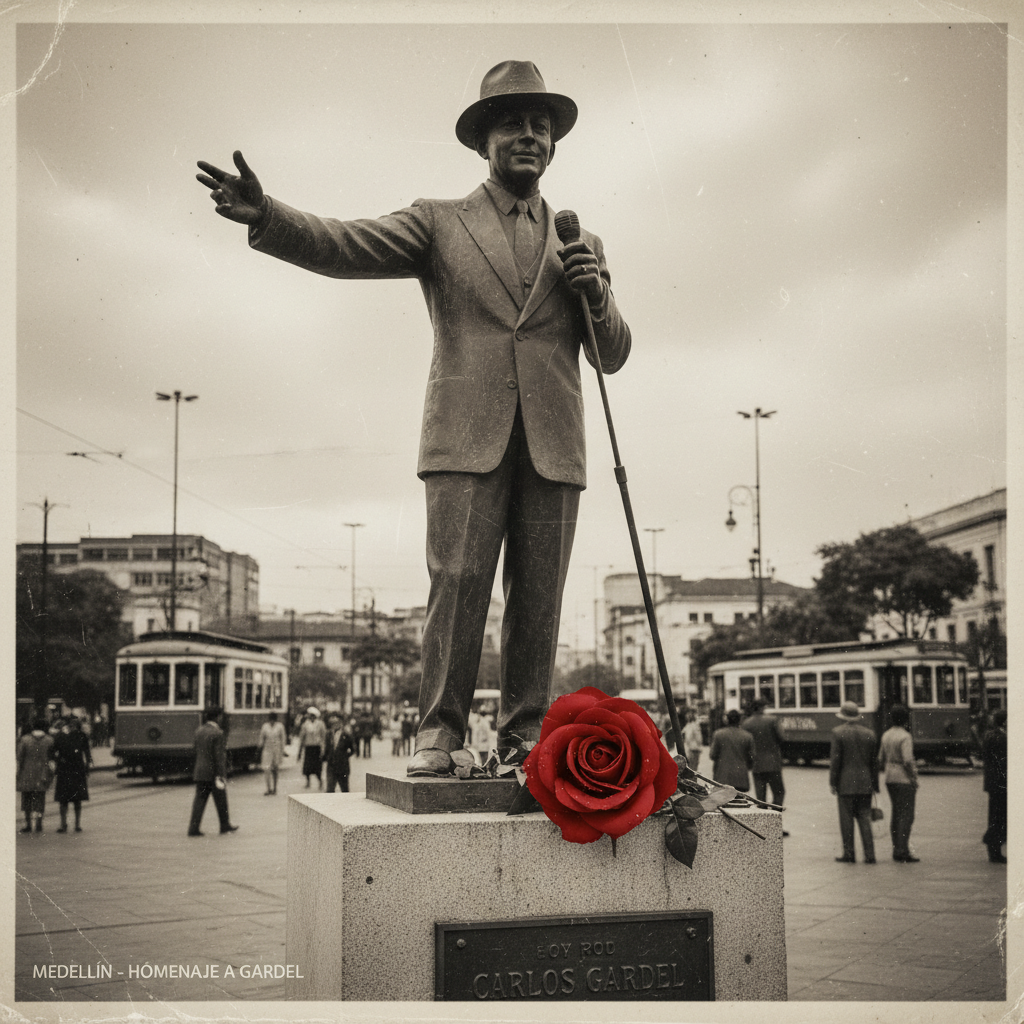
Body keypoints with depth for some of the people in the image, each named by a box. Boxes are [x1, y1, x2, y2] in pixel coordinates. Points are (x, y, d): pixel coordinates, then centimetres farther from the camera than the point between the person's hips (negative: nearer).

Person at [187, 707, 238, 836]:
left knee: (200, 799, 4)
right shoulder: (217, 733, -16)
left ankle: (193, 827, -4)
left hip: (200, 772, 6)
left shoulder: (199, 731, 6)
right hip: (213, 772, -6)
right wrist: (221, 775, -15)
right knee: (221, 800, 10)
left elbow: (197, 750, 13)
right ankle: (225, 825, 23)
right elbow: (218, 756, -17)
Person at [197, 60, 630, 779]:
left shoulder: (579, 242, 20)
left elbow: (613, 356, 18)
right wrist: (266, 216, -22)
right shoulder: (439, 223, 11)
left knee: (538, 595, 0)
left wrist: (597, 293, -2)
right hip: (466, 439, -2)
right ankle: (440, 732, -1)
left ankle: (526, 732, 8)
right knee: (457, 583, -9)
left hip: (552, 446, 3)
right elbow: (346, 246, -5)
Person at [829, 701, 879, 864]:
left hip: (846, 783, -4)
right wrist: (875, 784, 15)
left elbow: (835, 759, -9)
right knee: (864, 819, 8)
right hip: (865, 783, 4)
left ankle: (849, 854, 4)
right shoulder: (869, 733, 6)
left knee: (846, 819, 2)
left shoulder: (838, 733, -7)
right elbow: (874, 761, 9)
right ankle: (869, 855, 4)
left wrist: (832, 783, -3)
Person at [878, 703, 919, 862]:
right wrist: (914, 777, -11)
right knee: (906, 815, -5)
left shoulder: (886, 735, 9)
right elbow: (908, 760, -21)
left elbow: (881, 759, 14)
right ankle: (903, 851, -8)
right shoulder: (905, 737, -15)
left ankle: (896, 850, 14)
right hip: (905, 779, -8)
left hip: (890, 779, 8)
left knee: (896, 813, 12)